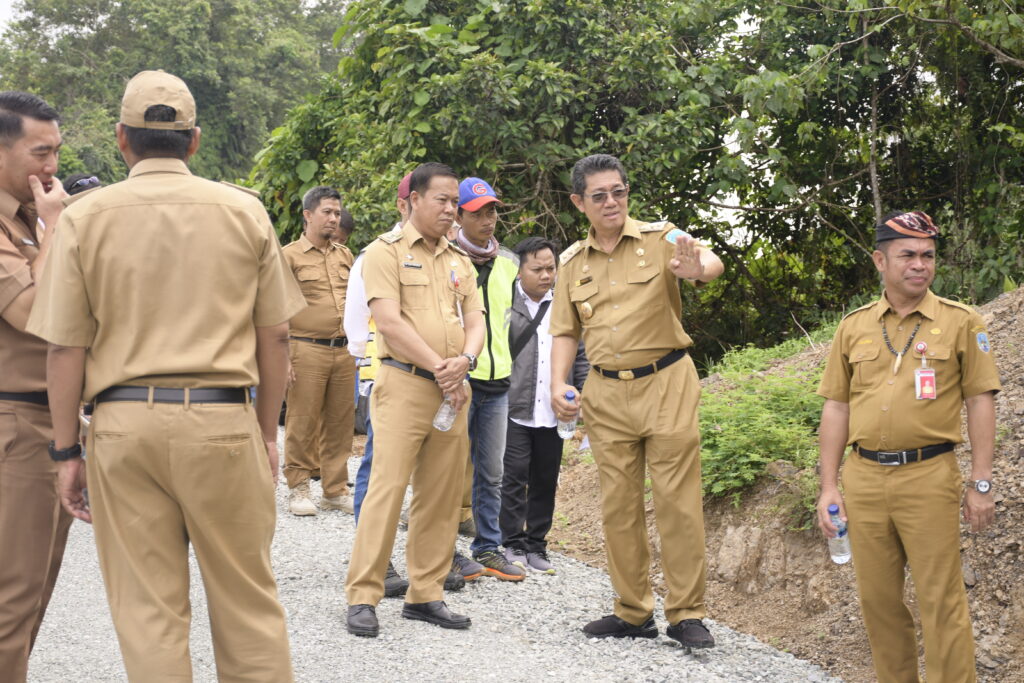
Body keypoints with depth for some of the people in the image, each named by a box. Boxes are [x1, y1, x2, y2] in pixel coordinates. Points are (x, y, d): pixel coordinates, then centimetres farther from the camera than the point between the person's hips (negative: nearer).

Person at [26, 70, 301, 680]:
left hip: (124, 423, 0)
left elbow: (66, 348, -1)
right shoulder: (246, 212, 3)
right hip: (222, 421, 0)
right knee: (248, 600, 10)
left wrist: (67, 451, 6)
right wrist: (268, 433, 14)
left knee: (148, 610, 8)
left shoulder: (86, 217, 1)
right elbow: (274, 336, 5)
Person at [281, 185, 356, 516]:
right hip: (307, 350, -5)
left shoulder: (345, 255, 15)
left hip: (343, 350, 5)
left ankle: (335, 490, 16)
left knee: (340, 422, 7)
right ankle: (298, 489, 9)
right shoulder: (290, 256, -2)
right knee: (302, 423, -2)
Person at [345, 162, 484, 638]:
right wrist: (441, 370, -13)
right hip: (404, 384, -6)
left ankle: (425, 594, 15)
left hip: (452, 390, 6)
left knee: (442, 494, 7)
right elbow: (390, 321, -12)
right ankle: (362, 596, -3)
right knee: (387, 487, -9)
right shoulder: (385, 251, -2)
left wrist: (464, 360, -10)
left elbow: (475, 322, 13)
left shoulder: (458, 260, 18)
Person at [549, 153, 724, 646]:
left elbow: (712, 262, -20)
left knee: (678, 500, -3)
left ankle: (686, 614, 6)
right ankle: (633, 612, 19)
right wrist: (558, 385, -3)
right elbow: (565, 331, 13)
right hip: (606, 393, 4)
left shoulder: (659, 238, -2)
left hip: (666, 383, -4)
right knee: (618, 505, 8)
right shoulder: (573, 262, 10)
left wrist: (697, 269, -44)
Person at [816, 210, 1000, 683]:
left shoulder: (960, 322, 1)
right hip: (863, 478, 3)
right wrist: (829, 487, 6)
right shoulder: (854, 327, 8)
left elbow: (980, 403, 0)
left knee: (941, 600, -2)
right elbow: (836, 409, 10)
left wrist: (981, 484, -4)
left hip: (929, 476, -3)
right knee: (877, 598, 11)